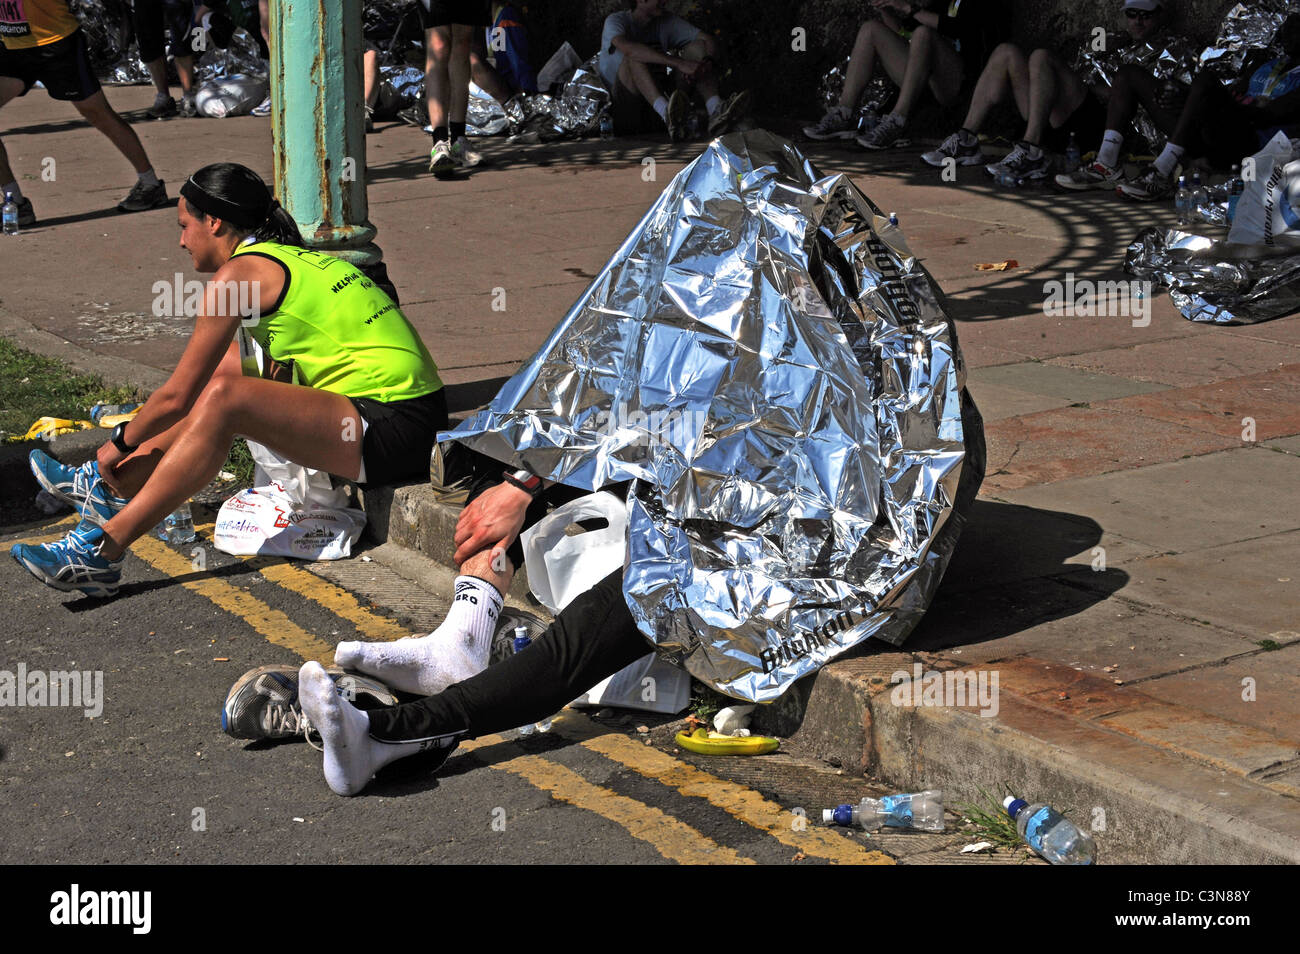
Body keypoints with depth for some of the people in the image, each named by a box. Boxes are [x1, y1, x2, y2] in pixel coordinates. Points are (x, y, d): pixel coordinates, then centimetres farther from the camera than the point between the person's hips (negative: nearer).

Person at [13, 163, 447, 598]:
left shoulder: (240, 273, -9)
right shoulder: (297, 258, 17)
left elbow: (177, 397, -8)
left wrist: (120, 443, 11)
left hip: (392, 432, -10)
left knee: (226, 398, -23)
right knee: (224, 369, 18)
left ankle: (101, 550, -18)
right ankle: (110, 489, 24)